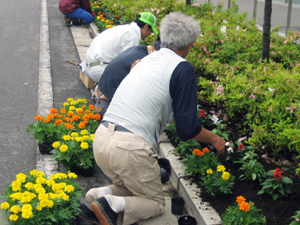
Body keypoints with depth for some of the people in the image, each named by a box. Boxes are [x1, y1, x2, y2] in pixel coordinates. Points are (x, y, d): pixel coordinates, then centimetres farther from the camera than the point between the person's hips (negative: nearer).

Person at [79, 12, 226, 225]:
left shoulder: (148, 59, 17)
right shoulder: (183, 69, -5)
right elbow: (187, 129, -5)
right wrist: (214, 139, 15)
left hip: (101, 138, 7)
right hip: (129, 147, -7)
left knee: (130, 187, 31)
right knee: (156, 202, 16)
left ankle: (98, 195, 4)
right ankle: (113, 205, -10)